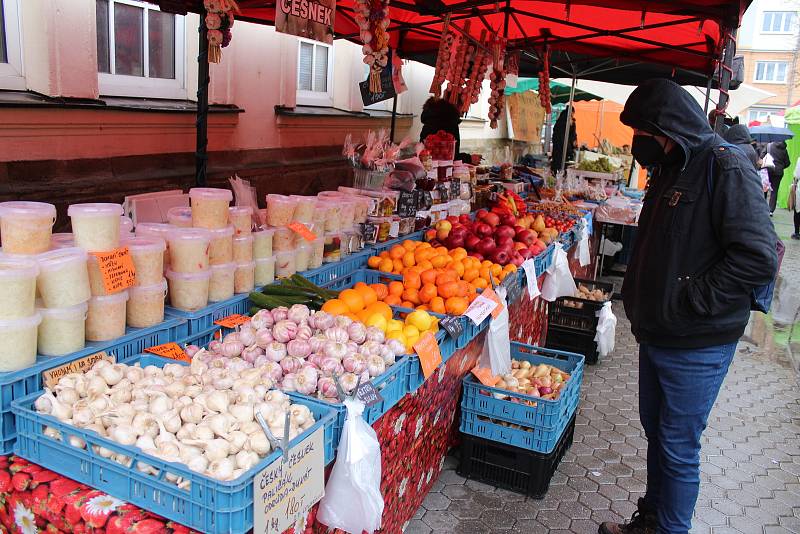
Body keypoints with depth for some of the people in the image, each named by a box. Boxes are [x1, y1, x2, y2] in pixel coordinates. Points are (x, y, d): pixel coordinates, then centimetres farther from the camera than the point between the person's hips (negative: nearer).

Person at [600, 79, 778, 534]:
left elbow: (759, 258, -25)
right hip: (657, 334, 9)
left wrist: (686, 300, -21)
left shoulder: (726, 168, -18)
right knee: (656, 431, 21)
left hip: (696, 347, -9)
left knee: (678, 447, 5)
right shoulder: (670, 169, 10)